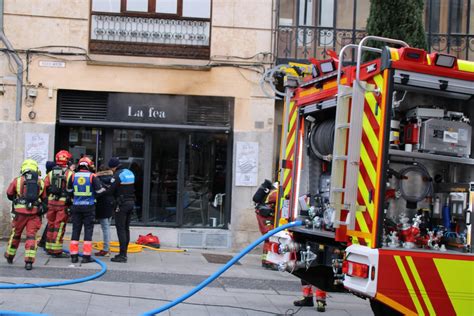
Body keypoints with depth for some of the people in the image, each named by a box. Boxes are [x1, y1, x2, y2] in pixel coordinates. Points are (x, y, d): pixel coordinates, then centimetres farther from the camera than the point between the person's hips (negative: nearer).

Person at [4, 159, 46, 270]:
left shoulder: (17, 180, -1)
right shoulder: (40, 182, 4)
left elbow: (9, 194, 10)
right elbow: (44, 198, 11)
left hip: (20, 212, 0)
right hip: (34, 213, 0)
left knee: (15, 234, 17)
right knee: (31, 236, 2)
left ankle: (9, 256, 34)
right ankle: (29, 261, -7)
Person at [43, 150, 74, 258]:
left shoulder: (50, 173, 6)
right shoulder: (70, 174, -7)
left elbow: (45, 188, 4)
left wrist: (46, 202, 14)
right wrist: (71, 201, 5)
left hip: (51, 202, 5)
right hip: (63, 203, -5)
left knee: (51, 225, 14)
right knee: (59, 227, -3)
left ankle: (49, 248, 23)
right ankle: (56, 251, -4)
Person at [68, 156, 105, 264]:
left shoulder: (73, 176, 0)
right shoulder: (92, 177, -9)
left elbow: (69, 190, 11)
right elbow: (100, 191, -6)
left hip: (76, 206, 3)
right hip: (89, 207, -3)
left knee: (75, 230, 9)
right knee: (88, 230, 2)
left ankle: (74, 255, 9)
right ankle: (86, 256, -1)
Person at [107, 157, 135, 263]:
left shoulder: (117, 175, -13)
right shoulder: (130, 173, 13)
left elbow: (111, 190, -15)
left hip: (122, 204, -8)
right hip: (131, 202, 8)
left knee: (121, 229, -6)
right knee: (126, 228, 14)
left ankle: (122, 255, -9)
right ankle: (124, 253, 20)